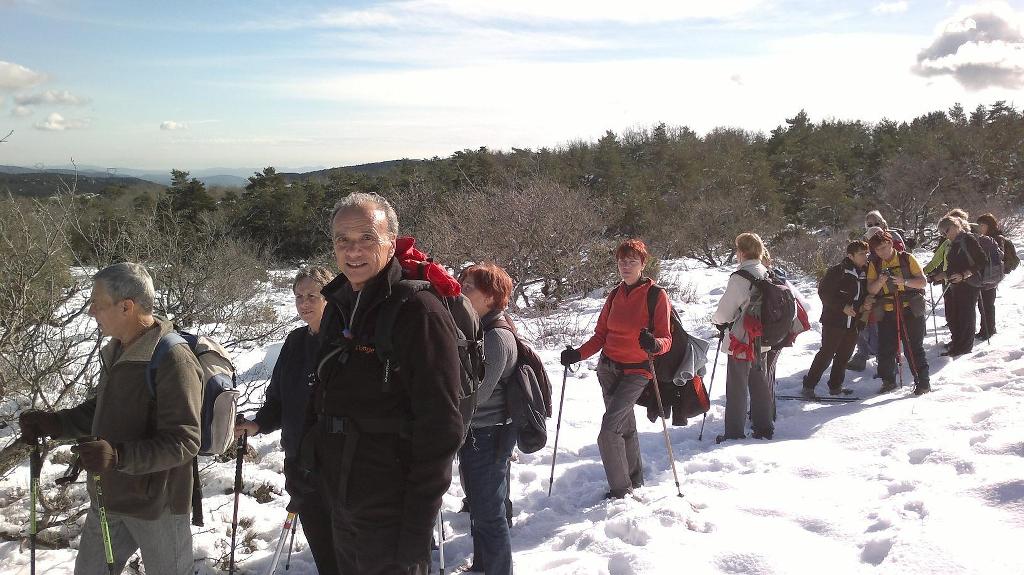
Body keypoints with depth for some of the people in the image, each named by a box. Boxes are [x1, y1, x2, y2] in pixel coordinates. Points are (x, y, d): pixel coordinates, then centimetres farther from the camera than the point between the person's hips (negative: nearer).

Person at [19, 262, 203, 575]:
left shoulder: (174, 360, -24)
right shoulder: (116, 352, 6)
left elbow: (185, 442, -27)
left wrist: (118, 456, -37)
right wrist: (54, 423, 5)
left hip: (157, 504, -8)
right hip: (109, 497, 9)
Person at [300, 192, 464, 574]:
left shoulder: (419, 310, -18)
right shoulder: (337, 306, 7)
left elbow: (440, 428, -20)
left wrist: (418, 528, -20)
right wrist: (307, 459, 14)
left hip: (391, 513, -8)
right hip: (340, 504, 8)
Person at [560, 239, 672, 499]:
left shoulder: (656, 295, -9)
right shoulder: (615, 295, 8)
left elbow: (666, 338, -12)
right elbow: (600, 335, 10)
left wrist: (654, 344, -34)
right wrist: (578, 354, -5)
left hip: (636, 372, -5)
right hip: (608, 367, 6)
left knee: (609, 430, -16)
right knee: (625, 426, 15)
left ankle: (620, 489, -4)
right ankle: (635, 477, 32)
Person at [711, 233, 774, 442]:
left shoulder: (740, 277, -20)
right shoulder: (767, 274, 2)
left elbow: (725, 311, -16)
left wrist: (717, 321, 6)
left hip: (742, 340, -7)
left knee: (737, 388, 3)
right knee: (760, 384, 17)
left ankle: (734, 433, 8)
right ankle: (764, 428, 26)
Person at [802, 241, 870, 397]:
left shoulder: (864, 274, 11)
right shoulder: (837, 271, -11)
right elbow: (823, 292, -13)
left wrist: (864, 305, 2)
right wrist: (842, 306, -18)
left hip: (853, 324, 7)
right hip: (834, 320, -7)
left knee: (844, 356, 11)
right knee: (826, 354, -7)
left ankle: (835, 386, 22)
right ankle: (808, 386, 0)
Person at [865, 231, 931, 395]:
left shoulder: (907, 259, 0)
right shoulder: (874, 265, 7)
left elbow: (923, 282, -4)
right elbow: (871, 290, 1)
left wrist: (905, 281, -21)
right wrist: (880, 281, -20)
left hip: (911, 310, -3)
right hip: (887, 313, 3)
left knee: (914, 348, -2)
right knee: (885, 349, 5)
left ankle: (923, 381, 8)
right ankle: (888, 380, 22)